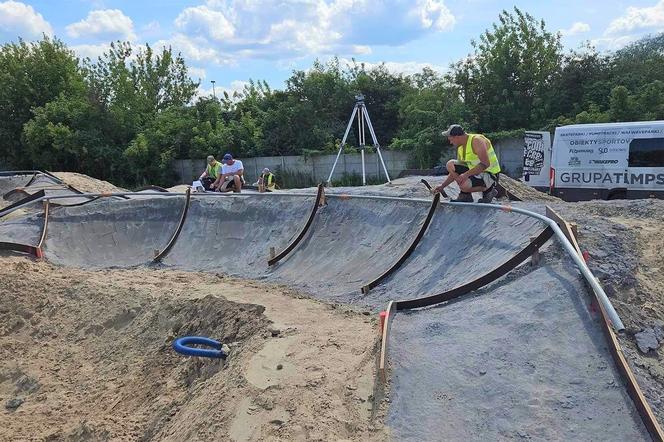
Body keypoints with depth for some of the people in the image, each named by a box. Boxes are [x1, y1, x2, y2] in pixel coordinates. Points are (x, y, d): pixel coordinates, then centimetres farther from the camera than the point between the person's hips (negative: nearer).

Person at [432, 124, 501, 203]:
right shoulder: (460, 147, 8)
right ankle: (465, 195, 1)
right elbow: (456, 171, 15)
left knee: (464, 185, -33)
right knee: (450, 164, 0)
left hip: (490, 175, -9)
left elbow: (485, 164, -30)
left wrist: (466, 174, -33)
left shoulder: (476, 140, -19)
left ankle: (488, 190, -4)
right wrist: (442, 186, 11)